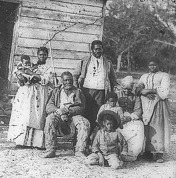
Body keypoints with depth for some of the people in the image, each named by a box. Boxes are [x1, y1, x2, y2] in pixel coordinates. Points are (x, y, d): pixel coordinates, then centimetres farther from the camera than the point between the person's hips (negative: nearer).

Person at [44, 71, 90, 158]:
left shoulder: (78, 92, 13)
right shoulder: (56, 92, 16)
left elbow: (81, 108, -1)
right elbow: (48, 107, 4)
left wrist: (67, 110, -17)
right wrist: (60, 112, -17)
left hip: (74, 115, 0)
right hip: (59, 115, 0)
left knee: (85, 123, -30)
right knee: (49, 120, -32)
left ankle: (80, 150, -27)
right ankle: (50, 150, -30)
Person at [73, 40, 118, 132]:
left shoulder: (107, 63, 15)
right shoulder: (85, 61, 13)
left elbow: (113, 78, 18)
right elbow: (75, 75, 14)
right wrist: (75, 86, -1)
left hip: (101, 92, 0)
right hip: (87, 90, 0)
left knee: (97, 115, -5)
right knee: (86, 113, -4)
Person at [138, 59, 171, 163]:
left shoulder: (164, 75, 10)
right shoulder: (144, 76, 24)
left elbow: (165, 90, -5)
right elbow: (139, 87, 8)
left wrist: (149, 90, -9)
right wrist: (146, 93, -13)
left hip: (158, 103, -4)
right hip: (145, 104, 4)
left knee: (158, 127, -10)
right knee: (146, 127, -6)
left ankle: (159, 153, -11)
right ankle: (148, 151, -4)